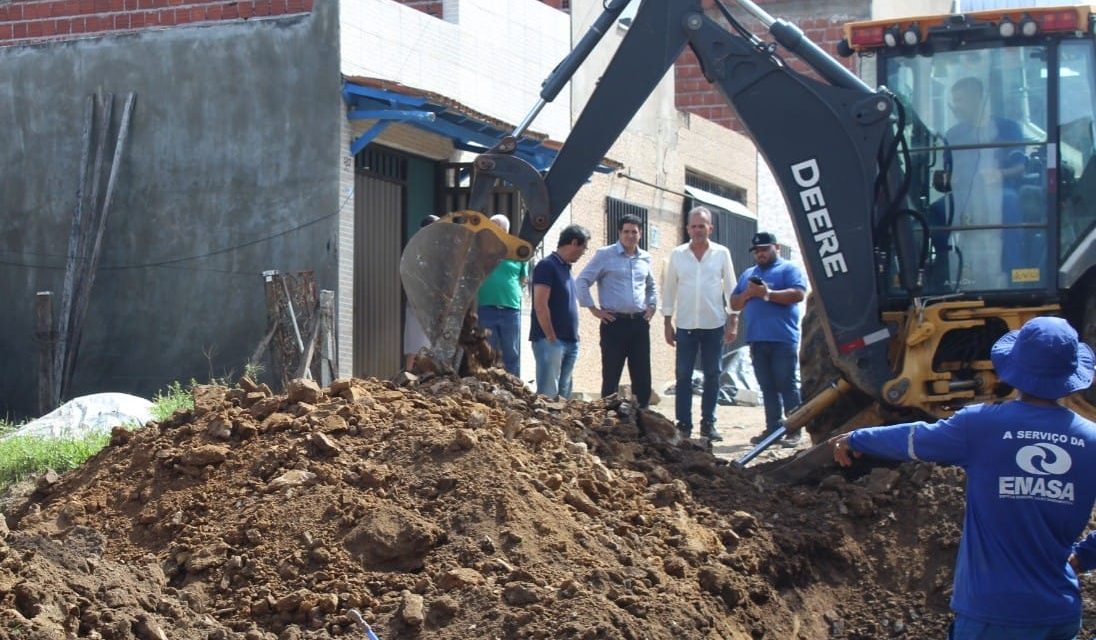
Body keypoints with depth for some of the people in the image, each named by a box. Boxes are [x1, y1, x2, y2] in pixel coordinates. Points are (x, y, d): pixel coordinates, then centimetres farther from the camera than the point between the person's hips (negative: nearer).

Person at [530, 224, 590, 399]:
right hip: (550, 341, -9)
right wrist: (551, 337, -16)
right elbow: (540, 305, -16)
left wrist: (575, 335, 15)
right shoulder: (547, 266, -9)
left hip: (570, 342, 9)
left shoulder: (566, 268, 18)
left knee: (563, 395, 9)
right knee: (548, 394, -12)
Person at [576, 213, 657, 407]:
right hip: (615, 323, -5)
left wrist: (651, 306, 16)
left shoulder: (645, 258, 12)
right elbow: (582, 282, -4)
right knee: (611, 377, -1)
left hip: (640, 322, 5)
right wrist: (593, 309, -8)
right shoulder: (605, 255, -3)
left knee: (642, 376, 7)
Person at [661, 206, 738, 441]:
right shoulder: (677, 254, 2)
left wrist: (733, 320, -1)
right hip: (685, 325, 0)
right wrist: (667, 322, 2)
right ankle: (683, 424, 5)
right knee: (683, 375, 0)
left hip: (714, 325, 0)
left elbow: (731, 288, 4)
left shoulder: (722, 254, 2)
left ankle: (708, 423, 14)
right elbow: (669, 289, 5)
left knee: (712, 376, 5)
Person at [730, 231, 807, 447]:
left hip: (783, 339, -6)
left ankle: (794, 429, -5)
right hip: (757, 340, 6)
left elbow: (798, 294, -12)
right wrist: (747, 294, -1)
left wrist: (767, 294, -15)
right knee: (767, 387, 7)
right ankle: (773, 428, 9)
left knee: (787, 384, -7)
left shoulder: (789, 270, 4)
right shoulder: (748, 274, 23)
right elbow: (734, 304, 20)